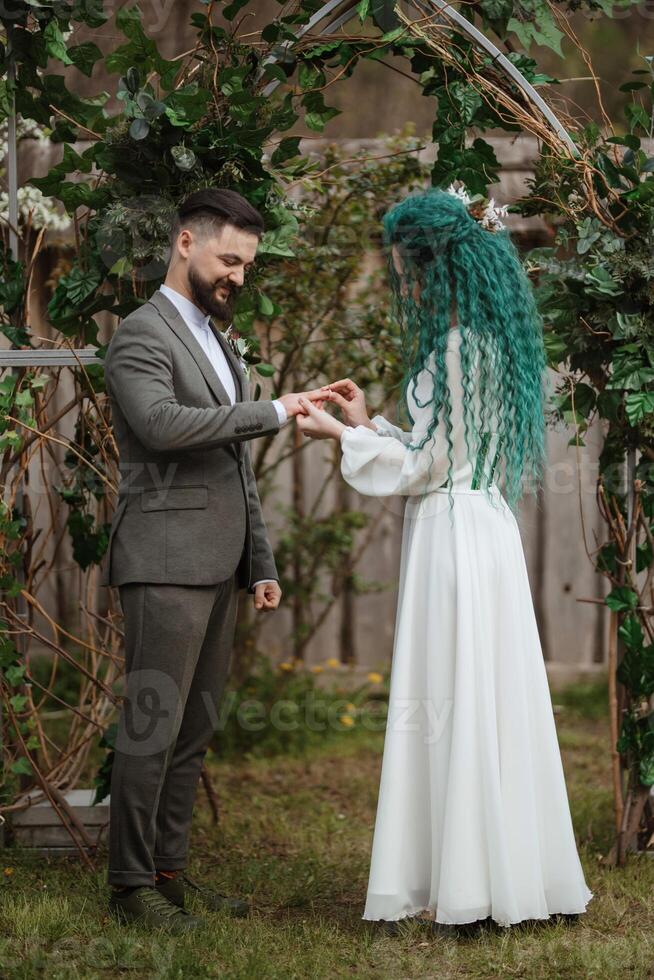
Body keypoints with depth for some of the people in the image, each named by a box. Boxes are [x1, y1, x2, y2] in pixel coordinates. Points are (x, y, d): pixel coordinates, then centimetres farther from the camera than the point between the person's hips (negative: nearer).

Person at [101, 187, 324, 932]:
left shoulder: (216, 344, 21)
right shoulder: (141, 335, -7)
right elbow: (163, 423, -27)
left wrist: (262, 564, 19)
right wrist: (273, 412, -23)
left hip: (217, 566, 9)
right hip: (165, 563, -9)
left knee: (193, 729, 9)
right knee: (152, 725, -6)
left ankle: (169, 868, 15)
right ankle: (130, 882, 0)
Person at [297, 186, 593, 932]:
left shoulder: (459, 349, -16)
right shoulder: (479, 340, 14)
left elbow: (424, 467, -14)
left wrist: (342, 437, -5)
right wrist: (367, 423, 18)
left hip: (456, 537, -10)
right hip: (473, 527, 10)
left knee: (458, 702, -5)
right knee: (472, 704, 12)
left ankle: (472, 890, 1)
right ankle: (486, 877, 19)